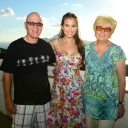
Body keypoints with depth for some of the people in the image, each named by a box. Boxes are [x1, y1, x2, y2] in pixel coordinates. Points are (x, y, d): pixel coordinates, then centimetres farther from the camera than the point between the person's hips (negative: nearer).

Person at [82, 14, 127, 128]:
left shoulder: (117, 51, -9)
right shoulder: (87, 48, 0)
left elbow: (121, 79, -6)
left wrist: (121, 103, -4)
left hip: (109, 101, -3)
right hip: (88, 98, 3)